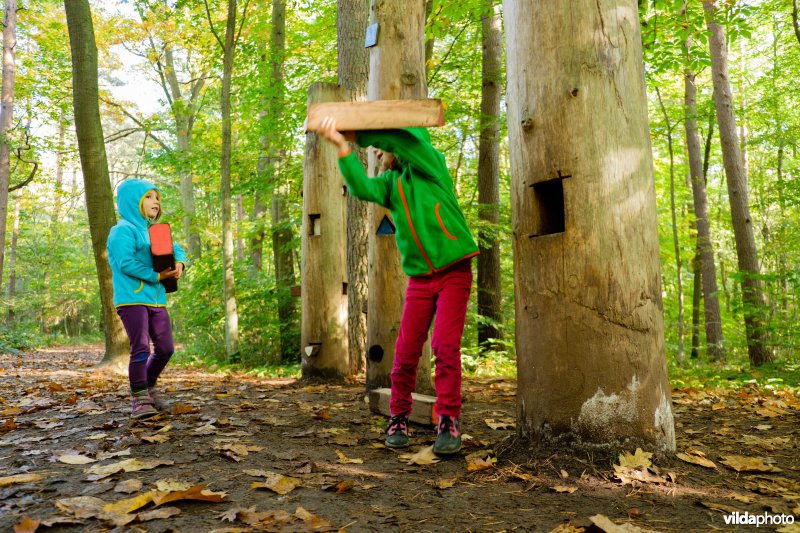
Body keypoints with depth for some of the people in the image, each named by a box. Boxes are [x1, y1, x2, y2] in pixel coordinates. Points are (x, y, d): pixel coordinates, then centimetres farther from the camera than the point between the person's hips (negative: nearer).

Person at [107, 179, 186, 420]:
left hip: (156, 299, 8)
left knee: (165, 349, 9)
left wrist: (179, 263, 0)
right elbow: (126, 263, -17)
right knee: (140, 349, -10)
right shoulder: (123, 230, -6)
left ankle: (149, 388, 30)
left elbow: (176, 248, 23)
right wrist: (156, 275, -16)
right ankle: (139, 400, 0)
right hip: (132, 298, -8)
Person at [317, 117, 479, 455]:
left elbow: (400, 136, -19)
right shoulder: (389, 183, 12)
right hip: (419, 276, 4)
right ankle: (399, 419, 14)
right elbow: (361, 187, -11)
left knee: (446, 345, -14)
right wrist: (344, 148, -24)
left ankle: (448, 422, -6)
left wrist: (356, 135, -16)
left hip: (454, 271, -4)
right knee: (406, 351, 0)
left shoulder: (430, 164, 1)